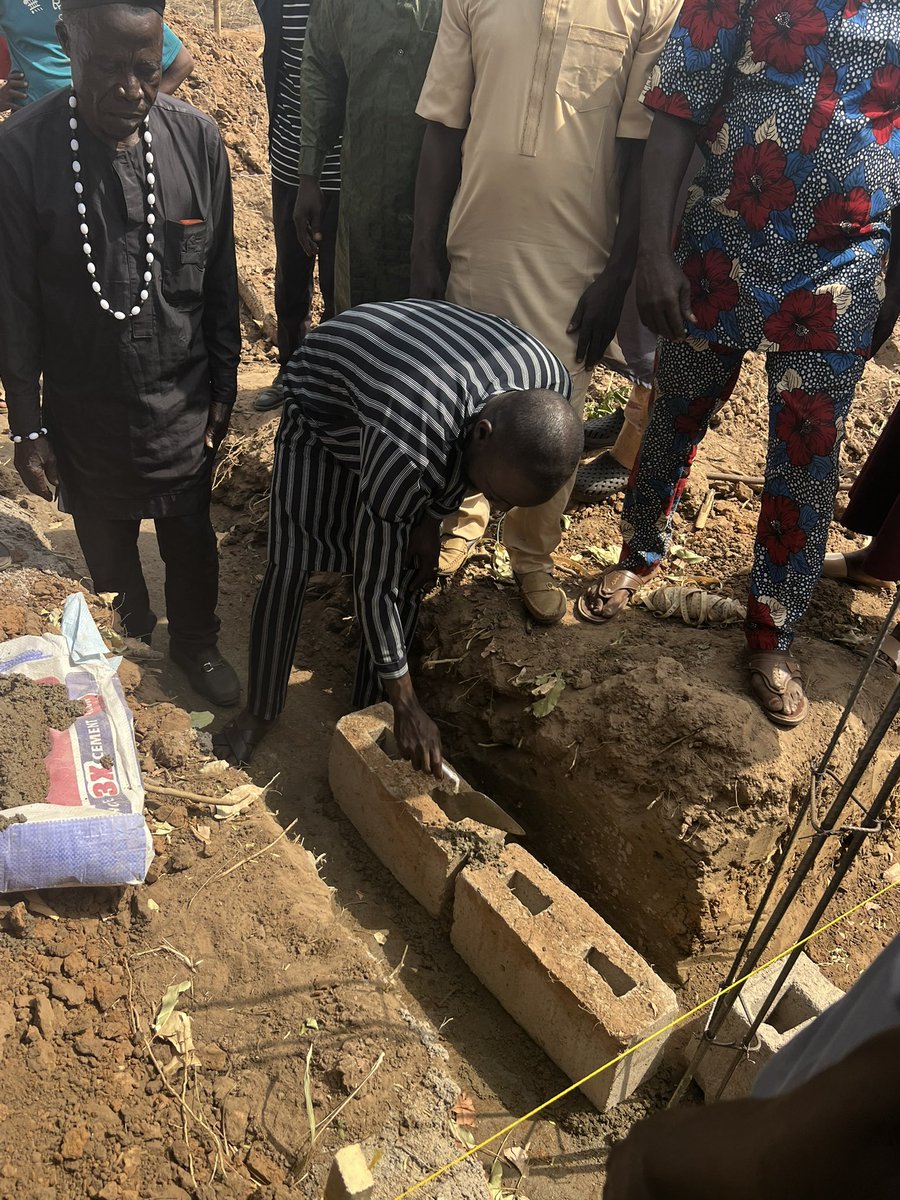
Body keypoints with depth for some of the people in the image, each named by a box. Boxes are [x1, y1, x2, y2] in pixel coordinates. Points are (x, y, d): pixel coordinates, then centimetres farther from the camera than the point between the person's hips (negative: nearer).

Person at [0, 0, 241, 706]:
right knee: (107, 543, 19)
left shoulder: (197, 139, -9)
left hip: (183, 403, 1)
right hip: (85, 410, -1)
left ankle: (196, 642, 43)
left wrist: (223, 389, 4)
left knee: (190, 536, 17)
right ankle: (131, 639, 47)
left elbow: (220, 282, 0)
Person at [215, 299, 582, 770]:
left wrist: (432, 520, -4)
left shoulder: (551, 388, -29)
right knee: (290, 564, -9)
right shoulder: (407, 450, -47)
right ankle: (259, 711, 13)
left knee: (410, 567, -1)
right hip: (328, 391, -5)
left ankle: (368, 711, 17)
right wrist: (408, 709, -25)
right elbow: (374, 584, -34)